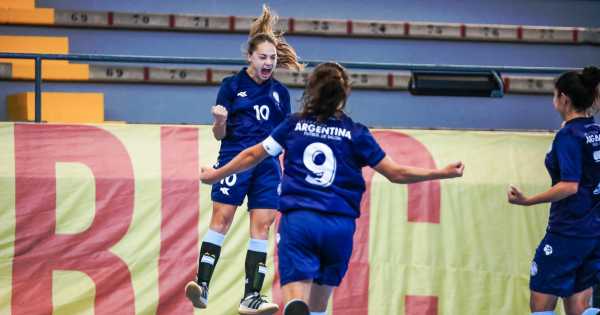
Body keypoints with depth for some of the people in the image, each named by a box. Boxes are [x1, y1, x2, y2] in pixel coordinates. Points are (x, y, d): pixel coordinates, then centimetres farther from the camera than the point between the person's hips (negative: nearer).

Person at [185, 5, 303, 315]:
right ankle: (202, 284, -14)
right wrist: (220, 121, -19)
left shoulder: (280, 92, 13)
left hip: (267, 165, 3)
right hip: (234, 160, -3)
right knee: (221, 219, -12)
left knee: (261, 226, -2)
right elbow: (220, 134, 1)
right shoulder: (231, 86, 3)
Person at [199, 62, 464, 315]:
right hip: (340, 225, 1)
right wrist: (442, 173, 15)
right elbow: (396, 173, 5)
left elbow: (252, 156, 17)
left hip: (298, 221, -1)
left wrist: (216, 175, 33)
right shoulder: (356, 134, 5)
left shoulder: (294, 125, 8)